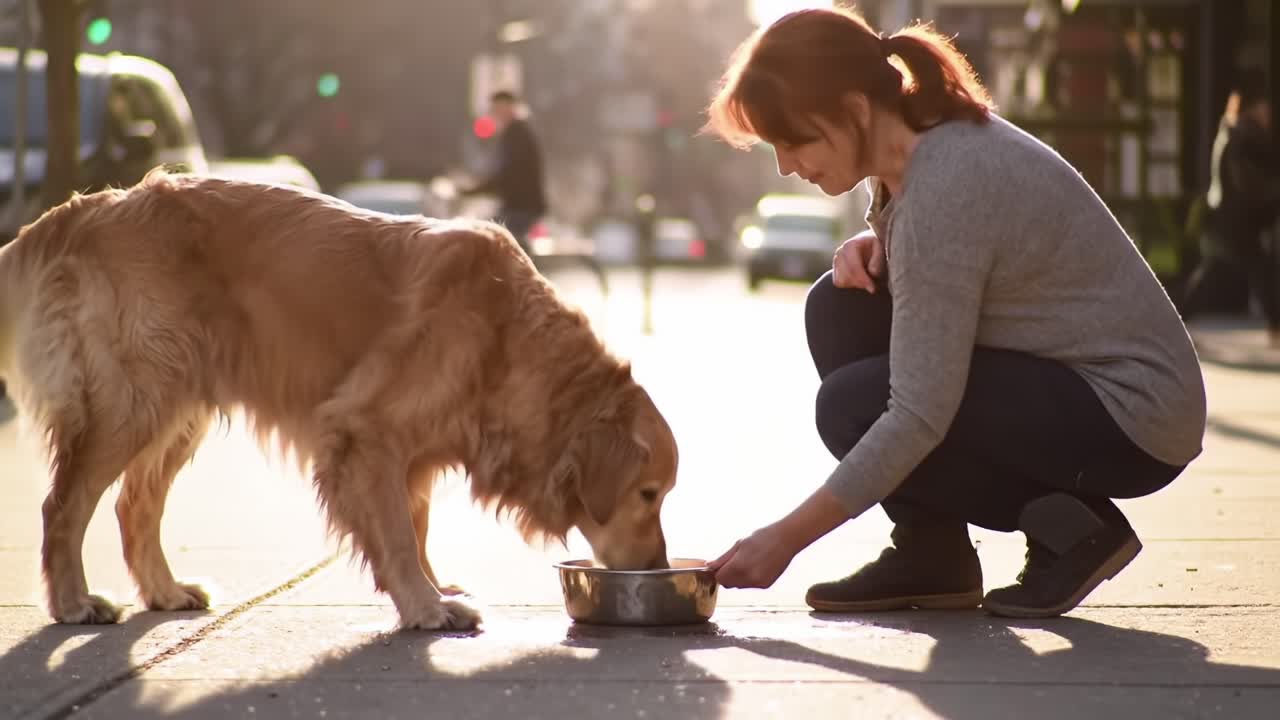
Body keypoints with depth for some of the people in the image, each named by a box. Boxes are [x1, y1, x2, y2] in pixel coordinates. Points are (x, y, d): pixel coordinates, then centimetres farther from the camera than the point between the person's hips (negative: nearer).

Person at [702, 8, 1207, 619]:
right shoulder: (920, 142, 0)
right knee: (840, 312, 0)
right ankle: (930, 554, 3)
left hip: (1135, 414, -10)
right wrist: (873, 245, -3)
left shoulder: (946, 185, -27)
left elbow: (921, 415, -28)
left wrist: (786, 538, -24)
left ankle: (1071, 529, -5)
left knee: (854, 408, -20)